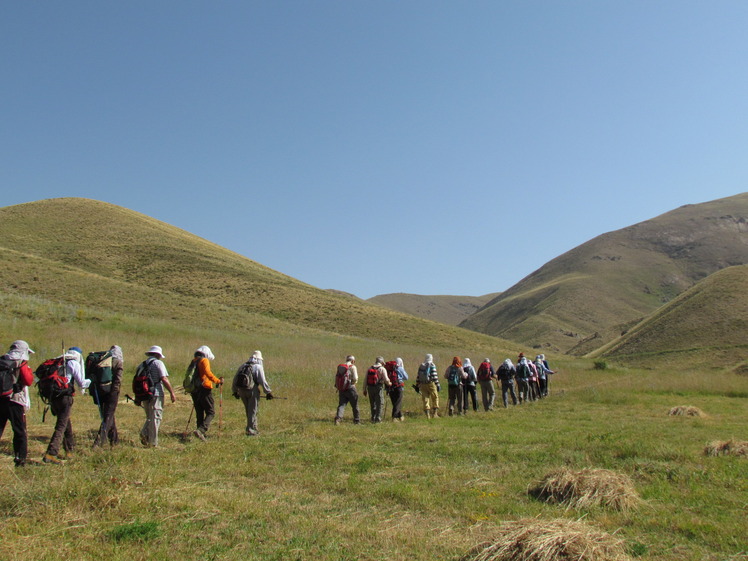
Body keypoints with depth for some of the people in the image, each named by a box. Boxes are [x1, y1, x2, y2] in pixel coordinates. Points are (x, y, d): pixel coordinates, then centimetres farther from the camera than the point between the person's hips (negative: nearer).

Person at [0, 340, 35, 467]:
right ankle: (20, 459, 5)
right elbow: (28, 381, -12)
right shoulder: (21, 363, -9)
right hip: (15, 401, -5)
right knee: (20, 432, 5)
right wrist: (29, 371, 3)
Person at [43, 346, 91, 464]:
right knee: (61, 427, -5)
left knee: (67, 423, 21)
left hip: (53, 397, 7)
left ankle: (69, 450, 31)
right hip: (65, 397, -7)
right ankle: (50, 454, -17)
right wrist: (90, 381, 18)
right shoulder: (74, 363, -2)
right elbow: (81, 384, -1)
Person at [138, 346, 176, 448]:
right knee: (155, 418, -1)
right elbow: (164, 379, -13)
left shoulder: (142, 364, 15)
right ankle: (153, 442, -1)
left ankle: (144, 433, -1)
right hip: (156, 394, -6)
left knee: (149, 417, 20)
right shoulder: (158, 363, -4)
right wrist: (172, 393, -10)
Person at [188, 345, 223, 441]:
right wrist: (218, 381, -15)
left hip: (194, 390, 8)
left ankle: (202, 433, 17)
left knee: (199, 413, 15)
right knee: (211, 412, -4)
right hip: (204, 389, -8)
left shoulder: (193, 361, 17)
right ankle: (201, 430, -22)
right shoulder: (204, 360, -6)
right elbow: (208, 373, -21)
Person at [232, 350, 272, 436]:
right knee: (253, 411, 3)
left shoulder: (242, 366, 14)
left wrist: (234, 391, 27)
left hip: (241, 391, 6)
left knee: (248, 410, 17)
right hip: (252, 390, -6)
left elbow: (235, 380, 17)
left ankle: (254, 428, 25)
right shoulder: (258, 367, -3)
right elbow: (263, 381, -9)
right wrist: (268, 392, -3)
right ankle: (250, 430, 4)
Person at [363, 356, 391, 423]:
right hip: (378, 388, -5)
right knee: (380, 404, 4)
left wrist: (365, 389, 15)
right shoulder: (382, 369, -5)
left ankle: (373, 418, 22)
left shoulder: (369, 368, 9)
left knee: (372, 404, 16)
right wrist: (389, 383, 10)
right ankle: (378, 419, 0)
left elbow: (365, 379, 9)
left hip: (370, 388, 5)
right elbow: (386, 379, -12)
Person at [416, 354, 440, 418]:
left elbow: (418, 377, 10)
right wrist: (437, 384, -9)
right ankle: (434, 413, 4)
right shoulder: (432, 365, -5)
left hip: (422, 384, 4)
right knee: (435, 398, 7)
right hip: (430, 383, -4)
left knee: (425, 399, 7)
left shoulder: (421, 366, 10)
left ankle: (428, 415, 5)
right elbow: (434, 376, -12)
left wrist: (418, 386, 14)